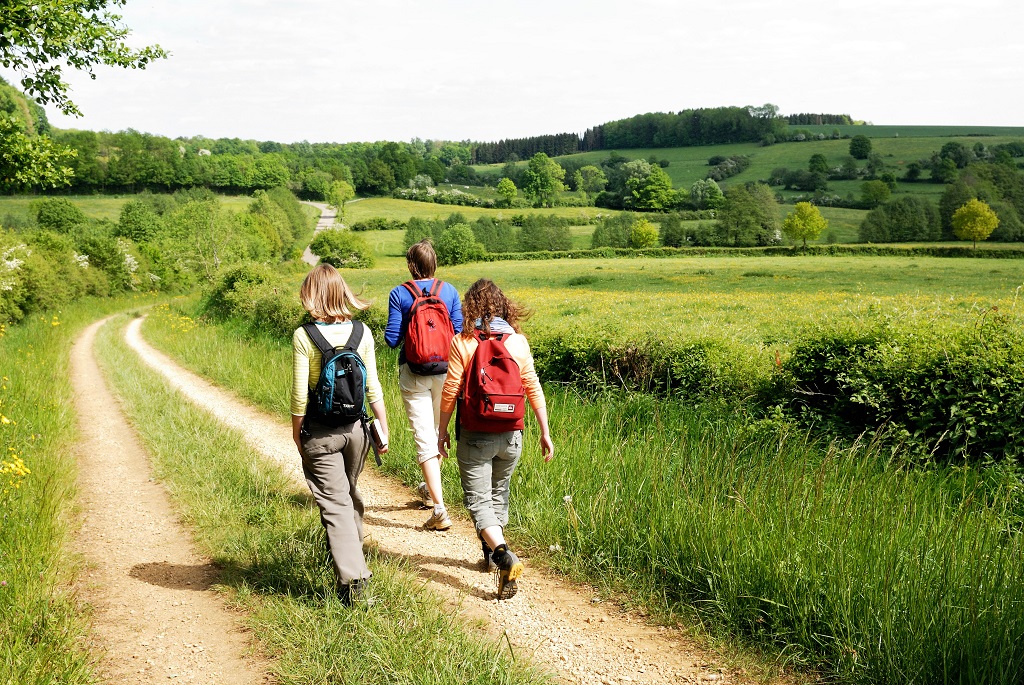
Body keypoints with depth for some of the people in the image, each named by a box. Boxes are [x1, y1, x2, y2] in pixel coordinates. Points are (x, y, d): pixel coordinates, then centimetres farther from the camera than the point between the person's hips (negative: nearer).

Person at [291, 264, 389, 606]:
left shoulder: (303, 337, -13)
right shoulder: (362, 332, -3)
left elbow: (300, 394, -12)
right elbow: (373, 387, 0)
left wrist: (296, 434, 1)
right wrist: (383, 428, 8)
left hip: (319, 432, -4)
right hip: (355, 427, 4)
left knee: (334, 503, -1)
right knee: (350, 494, 25)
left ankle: (353, 580, -9)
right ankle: (353, 551, 45)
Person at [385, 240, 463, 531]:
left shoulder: (400, 294, -8)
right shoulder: (449, 291, -1)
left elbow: (392, 339, -8)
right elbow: (459, 333, -1)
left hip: (413, 373, -3)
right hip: (444, 371, 3)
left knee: (424, 437, -4)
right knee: (437, 430, 23)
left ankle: (440, 509, -12)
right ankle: (429, 489, 43)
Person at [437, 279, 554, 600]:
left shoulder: (461, 343, -9)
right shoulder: (518, 341, -1)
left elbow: (450, 391, -7)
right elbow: (533, 388, 1)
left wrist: (442, 430, 6)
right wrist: (545, 432, 8)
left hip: (475, 436, -4)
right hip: (511, 435, 4)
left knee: (479, 501, 0)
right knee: (499, 494, 23)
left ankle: (504, 555, -21)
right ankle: (491, 553, 35)